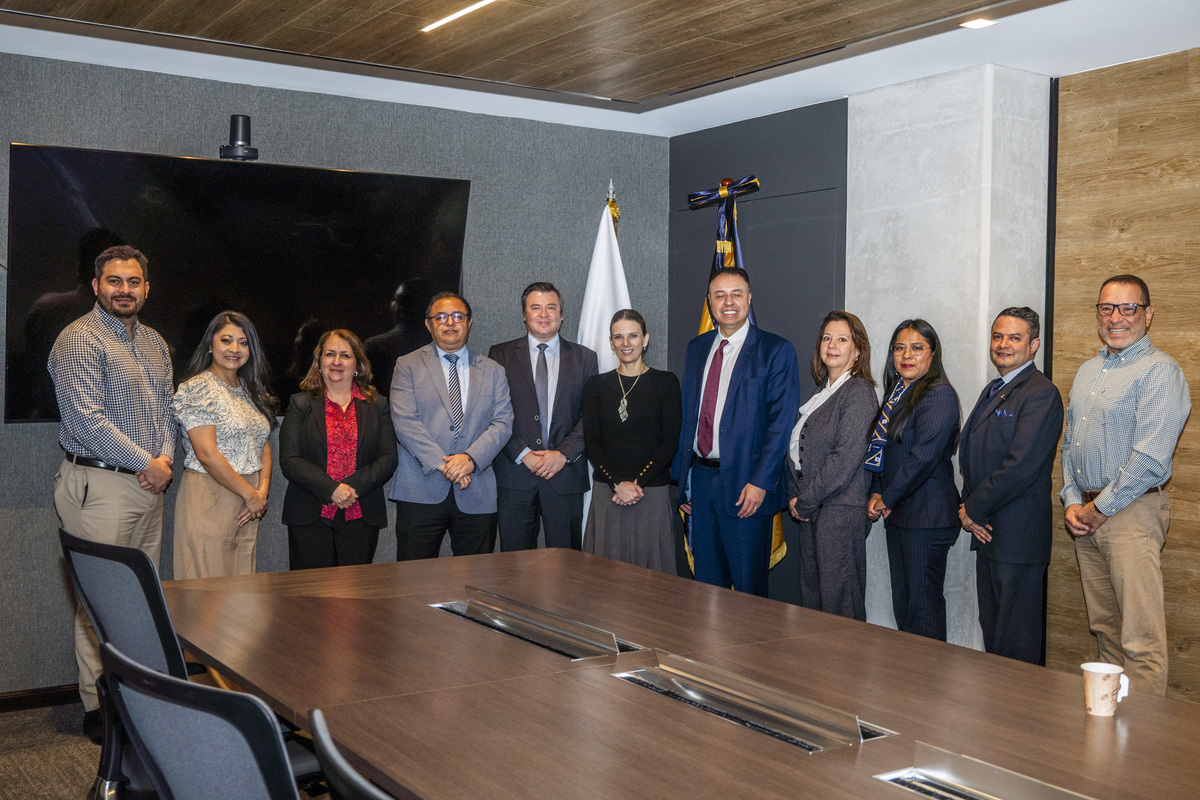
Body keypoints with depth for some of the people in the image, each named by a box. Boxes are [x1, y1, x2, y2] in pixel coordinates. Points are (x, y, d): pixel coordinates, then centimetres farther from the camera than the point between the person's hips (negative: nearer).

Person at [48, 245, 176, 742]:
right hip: (99, 486, -7)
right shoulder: (79, 340, -8)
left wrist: (165, 458, 0)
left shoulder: (153, 342, 16)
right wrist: (146, 463, -12)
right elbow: (89, 420, -16)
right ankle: (98, 706, 5)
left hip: (149, 484, 7)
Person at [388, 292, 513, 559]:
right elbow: (404, 421, -5)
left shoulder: (493, 371, 15)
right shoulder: (408, 366, 7)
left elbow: (502, 423, 4)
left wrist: (470, 458, -13)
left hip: (477, 496, 2)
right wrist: (441, 463, -15)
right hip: (421, 492, -2)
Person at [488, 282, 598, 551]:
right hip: (514, 476, -1)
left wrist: (564, 454, -8)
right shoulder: (501, 355, 8)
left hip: (566, 473, 1)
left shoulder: (584, 358, 11)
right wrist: (522, 454, -9)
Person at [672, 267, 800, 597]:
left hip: (745, 484, -5)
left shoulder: (776, 350, -5)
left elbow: (781, 421, -10)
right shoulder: (697, 348, 12)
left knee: (748, 583, 3)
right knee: (706, 580, 14)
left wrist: (760, 482, -17)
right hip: (701, 478, 5)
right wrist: (682, 478, 11)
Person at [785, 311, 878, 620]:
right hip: (812, 512, 8)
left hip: (841, 510, -8)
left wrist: (804, 502, -13)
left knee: (839, 602, -5)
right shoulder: (822, 393, 16)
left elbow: (846, 458, -18)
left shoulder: (859, 392, -10)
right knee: (810, 598, 11)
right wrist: (794, 496, 3)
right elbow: (798, 449, 17)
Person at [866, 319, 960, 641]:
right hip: (897, 514, 9)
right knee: (901, 600, 12)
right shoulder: (897, 394, 15)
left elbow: (924, 457, -18)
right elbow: (882, 449, 17)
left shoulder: (938, 395, -11)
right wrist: (877, 495, 2)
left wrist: (887, 498, -10)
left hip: (927, 516, -9)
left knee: (923, 601, -4)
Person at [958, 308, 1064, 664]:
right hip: (986, 530, 9)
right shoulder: (993, 391, 17)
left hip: (1018, 537, -9)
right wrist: (968, 507, 2)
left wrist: (973, 509, -12)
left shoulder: (1041, 394, -13)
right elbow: (969, 454, 18)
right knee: (991, 630, 16)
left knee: (1016, 642, -2)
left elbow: (1020, 467, -21)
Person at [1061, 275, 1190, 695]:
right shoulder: (1088, 371, 16)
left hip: (1131, 513, -7)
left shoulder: (1159, 371, -9)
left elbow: (1150, 458, -17)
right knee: (1104, 628, 14)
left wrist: (1100, 508, -11)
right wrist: (1072, 501, 5)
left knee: (1141, 639, -8)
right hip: (1087, 514, 8)